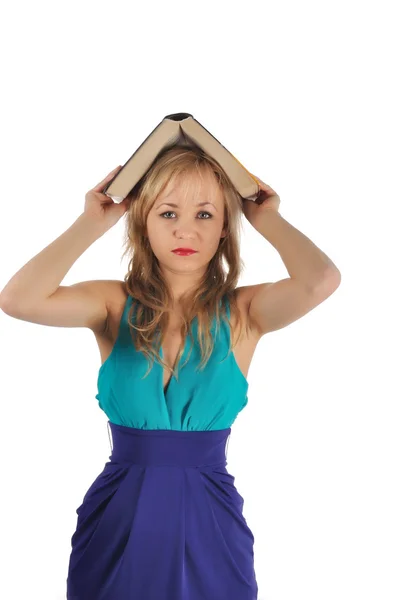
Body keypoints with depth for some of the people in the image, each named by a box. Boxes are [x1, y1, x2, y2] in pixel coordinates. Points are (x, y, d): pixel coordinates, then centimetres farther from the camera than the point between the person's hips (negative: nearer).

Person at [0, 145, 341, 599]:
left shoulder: (242, 312, -5)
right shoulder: (115, 305, -4)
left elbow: (321, 280, -26)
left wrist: (267, 219, -9)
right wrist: (94, 222, -12)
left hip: (208, 521, 0)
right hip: (118, 518, 1)